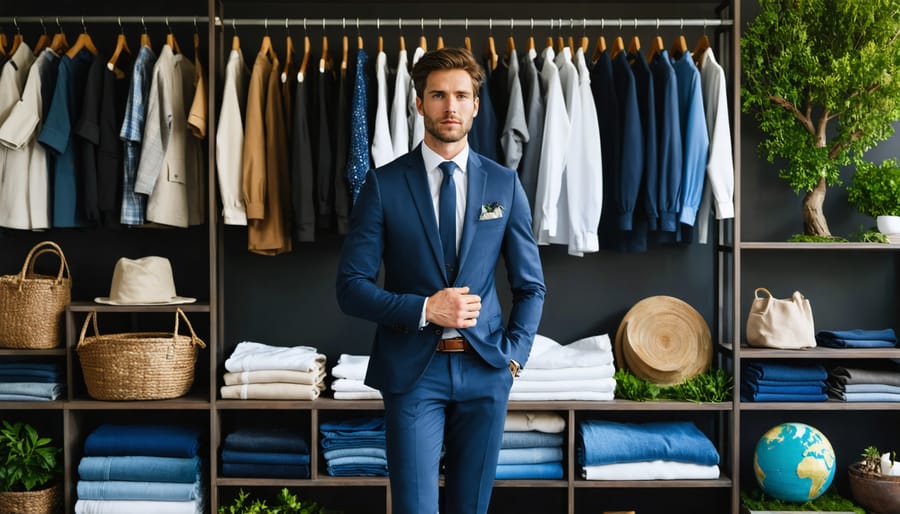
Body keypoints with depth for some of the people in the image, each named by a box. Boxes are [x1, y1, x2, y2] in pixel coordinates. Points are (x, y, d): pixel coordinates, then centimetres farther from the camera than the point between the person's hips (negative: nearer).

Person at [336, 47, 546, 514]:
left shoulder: (504, 184, 5)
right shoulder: (384, 184, -3)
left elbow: (530, 285, 11)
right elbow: (351, 286, -5)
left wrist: (514, 354, 0)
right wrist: (424, 309, -17)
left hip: (485, 370, 3)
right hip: (412, 370, -2)